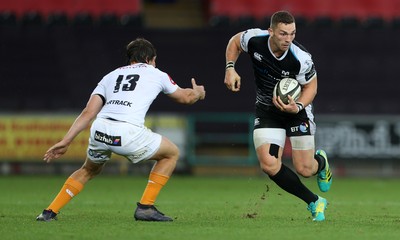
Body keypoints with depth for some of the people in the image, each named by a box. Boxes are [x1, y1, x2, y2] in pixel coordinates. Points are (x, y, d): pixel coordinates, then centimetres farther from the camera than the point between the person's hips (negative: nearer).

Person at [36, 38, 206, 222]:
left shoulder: (111, 75, 27)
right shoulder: (156, 74, 23)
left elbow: (88, 112, 15)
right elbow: (185, 97, 39)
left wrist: (66, 141, 14)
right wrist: (198, 92, 62)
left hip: (99, 129, 4)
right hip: (128, 133, -4)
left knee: (89, 170, 34)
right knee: (172, 153, 21)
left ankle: (50, 212, 25)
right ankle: (145, 206, 13)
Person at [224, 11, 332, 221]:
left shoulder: (300, 58, -28)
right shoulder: (255, 39, -22)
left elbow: (311, 86, -11)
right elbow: (235, 41, 3)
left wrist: (298, 107, -28)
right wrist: (230, 68, -11)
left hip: (297, 110, -2)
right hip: (266, 110, 2)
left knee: (304, 169, -4)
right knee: (269, 165, -15)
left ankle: (320, 162, 37)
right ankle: (314, 202, 3)